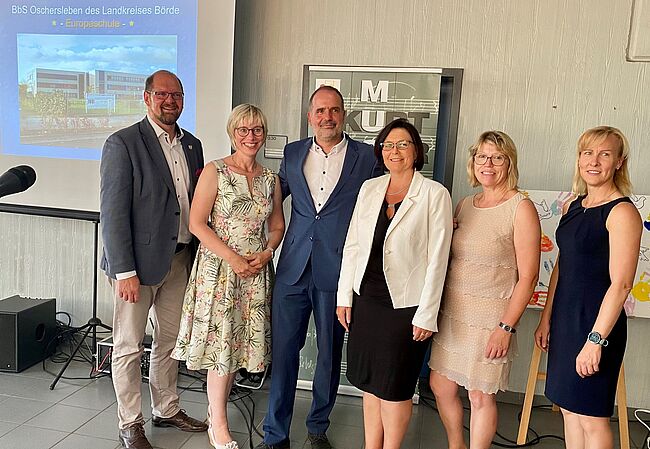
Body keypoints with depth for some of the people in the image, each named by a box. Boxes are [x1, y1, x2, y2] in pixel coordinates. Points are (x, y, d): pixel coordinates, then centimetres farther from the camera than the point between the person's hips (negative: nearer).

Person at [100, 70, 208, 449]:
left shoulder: (192, 144, 9)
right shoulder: (123, 144, -11)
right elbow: (113, 212, -15)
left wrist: (197, 255, 8)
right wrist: (124, 271, -18)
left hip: (180, 258, 7)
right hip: (139, 261, -6)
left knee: (171, 340, 18)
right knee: (129, 346, 6)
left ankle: (167, 409, 36)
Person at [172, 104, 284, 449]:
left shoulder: (270, 180, 9)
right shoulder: (215, 171, -4)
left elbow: (277, 226, 16)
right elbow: (197, 223, -9)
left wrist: (266, 253, -4)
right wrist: (232, 257, -16)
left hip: (256, 272, 4)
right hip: (219, 267, -4)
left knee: (239, 342, 10)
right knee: (220, 342, 1)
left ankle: (216, 408, 29)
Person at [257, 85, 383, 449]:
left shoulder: (367, 157, 1)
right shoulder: (293, 153, 9)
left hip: (338, 271, -2)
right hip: (293, 269, 2)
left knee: (330, 354, 11)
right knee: (283, 350, 5)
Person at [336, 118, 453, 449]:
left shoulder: (434, 194, -8)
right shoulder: (369, 189, 6)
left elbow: (437, 258, -10)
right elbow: (352, 245, 8)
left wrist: (426, 315, -12)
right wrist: (344, 297, 6)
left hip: (405, 304, -4)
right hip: (365, 299, 5)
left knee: (394, 387, 8)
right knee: (369, 383, 14)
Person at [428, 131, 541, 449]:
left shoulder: (521, 208, -10)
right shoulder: (464, 205, 9)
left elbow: (528, 276, -12)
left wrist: (506, 327, -15)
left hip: (489, 318, -6)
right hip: (451, 312, 6)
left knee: (480, 397, 6)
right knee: (440, 385, 15)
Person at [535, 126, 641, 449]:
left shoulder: (622, 212, -14)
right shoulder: (572, 207, 9)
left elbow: (620, 284, -19)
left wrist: (596, 340, -22)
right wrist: (546, 319, 13)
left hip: (597, 322, -7)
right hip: (564, 318, 7)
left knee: (592, 418, 3)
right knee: (569, 409, 16)